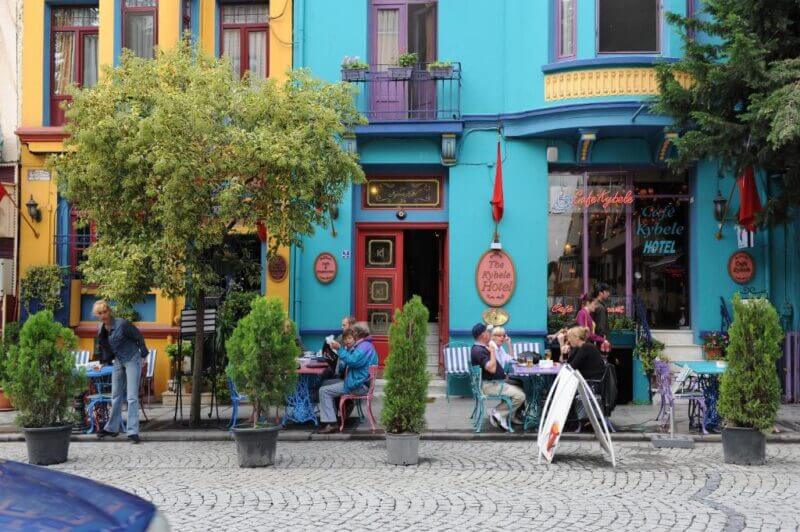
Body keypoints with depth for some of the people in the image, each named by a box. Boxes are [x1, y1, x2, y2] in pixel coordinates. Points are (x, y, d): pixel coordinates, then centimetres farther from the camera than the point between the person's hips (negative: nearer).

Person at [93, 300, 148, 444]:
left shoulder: (121, 324, -21)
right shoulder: (101, 329, -1)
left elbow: (138, 336, -10)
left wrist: (143, 353, -3)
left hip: (132, 360, -7)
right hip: (118, 362, 7)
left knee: (132, 397, -11)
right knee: (116, 396, 16)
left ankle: (133, 432, -11)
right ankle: (112, 428, 28)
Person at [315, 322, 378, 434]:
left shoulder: (365, 346, -18)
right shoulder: (362, 345, 18)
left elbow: (352, 360, -30)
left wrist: (340, 349, -20)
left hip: (358, 386, -11)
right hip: (356, 381, 11)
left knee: (324, 391, -14)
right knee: (326, 383, 22)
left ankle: (330, 424, -19)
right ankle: (332, 415, 21)